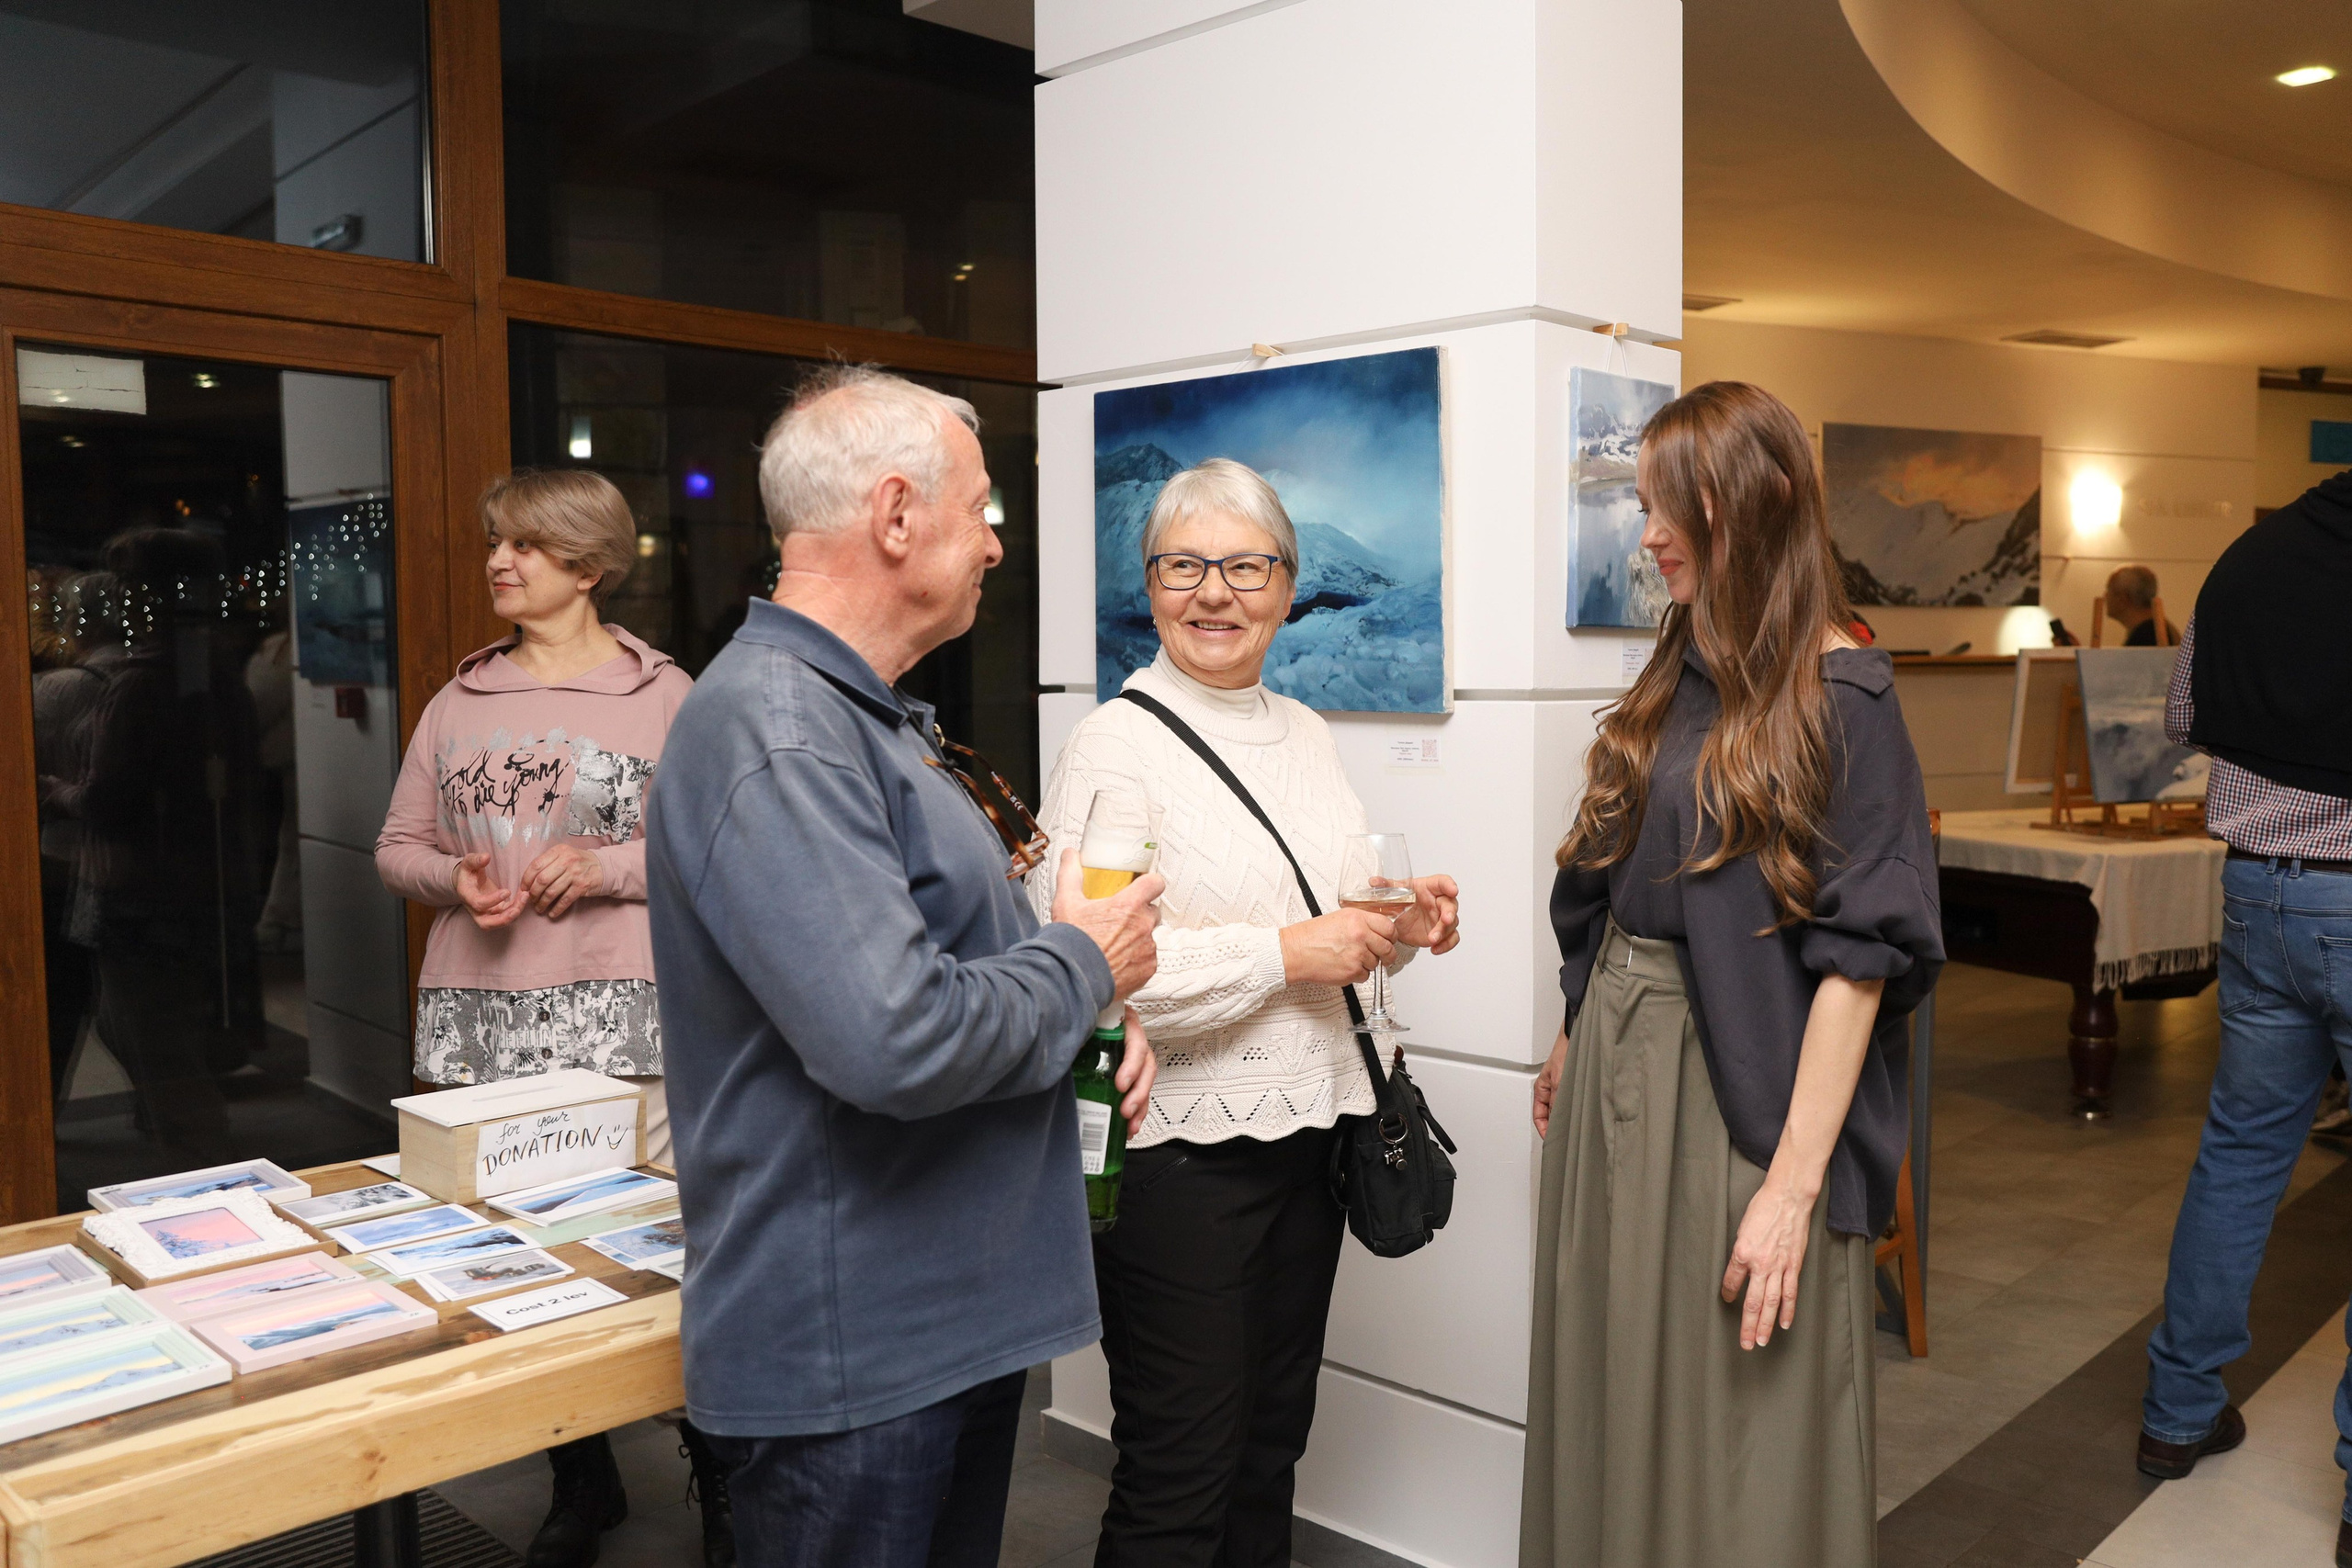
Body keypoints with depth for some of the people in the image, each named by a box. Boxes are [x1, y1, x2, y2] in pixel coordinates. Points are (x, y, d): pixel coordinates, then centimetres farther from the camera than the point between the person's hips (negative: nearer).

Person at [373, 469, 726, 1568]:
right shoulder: (459, 702, 13)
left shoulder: (664, 696, 0)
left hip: (622, 1020, -4)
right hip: (483, 1020, 5)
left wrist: (608, 866, -15)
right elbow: (398, 847, 16)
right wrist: (456, 880, -5)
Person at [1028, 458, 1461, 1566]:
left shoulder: (1304, 734, 10)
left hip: (1306, 1129, 7)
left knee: (1271, 1447, 20)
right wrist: (1285, 951, -22)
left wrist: (1399, 926, 0)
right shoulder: (1114, 745, -12)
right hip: (1176, 1144, -7)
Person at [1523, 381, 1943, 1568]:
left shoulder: (1838, 701, -12)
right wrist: (1575, 1045, 16)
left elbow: (1860, 954, -17)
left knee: (1739, 1432, 8)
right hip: (1616, 1072, 7)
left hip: (1737, 1089, -7)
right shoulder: (1676, 680, 10)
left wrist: (1794, 1183, -20)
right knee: (1614, 1411, 17)